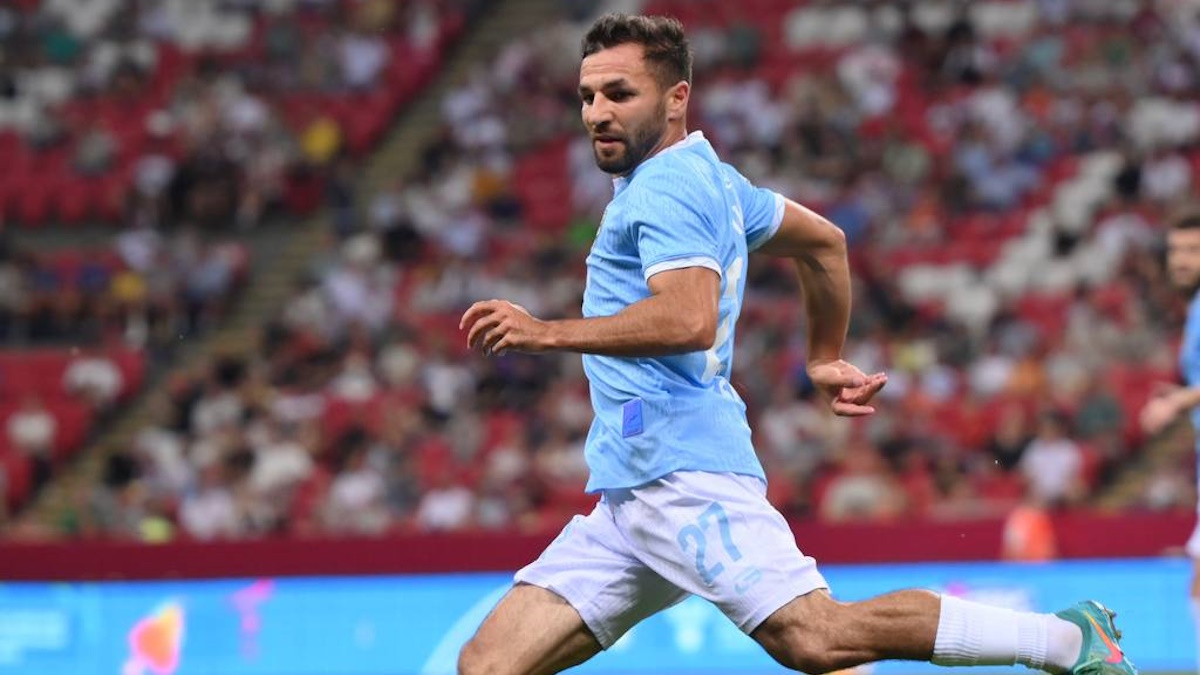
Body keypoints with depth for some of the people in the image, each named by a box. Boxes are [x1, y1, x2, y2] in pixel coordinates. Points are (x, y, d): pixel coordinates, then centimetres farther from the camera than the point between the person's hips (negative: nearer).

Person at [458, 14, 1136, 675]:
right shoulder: (710, 179, 22)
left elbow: (690, 319, -22)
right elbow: (824, 242, 33)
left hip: (680, 472, -10)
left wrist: (549, 333, -18)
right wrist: (825, 359, 41)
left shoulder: (666, 185, -7)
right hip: (627, 497, 10)